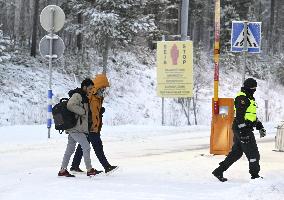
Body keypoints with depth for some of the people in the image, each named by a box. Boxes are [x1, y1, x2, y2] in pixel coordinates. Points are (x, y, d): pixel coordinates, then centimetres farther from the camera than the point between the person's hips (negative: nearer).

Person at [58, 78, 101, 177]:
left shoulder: (83, 96, 19)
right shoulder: (77, 95, -12)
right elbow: (70, 105, -28)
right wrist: (83, 111, -21)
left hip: (73, 128, 10)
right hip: (76, 128, -10)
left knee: (70, 149, 12)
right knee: (86, 147, -9)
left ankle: (63, 170, 15)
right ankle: (89, 169, -8)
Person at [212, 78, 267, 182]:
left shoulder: (249, 98, 20)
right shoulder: (242, 98, -13)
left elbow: (253, 115, 30)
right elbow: (239, 116, -21)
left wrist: (260, 127, 26)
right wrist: (243, 132, -25)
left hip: (243, 129, 10)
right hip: (242, 129, -10)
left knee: (236, 153, 12)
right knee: (253, 153, -3)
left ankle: (219, 171, 14)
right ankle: (255, 175, 7)